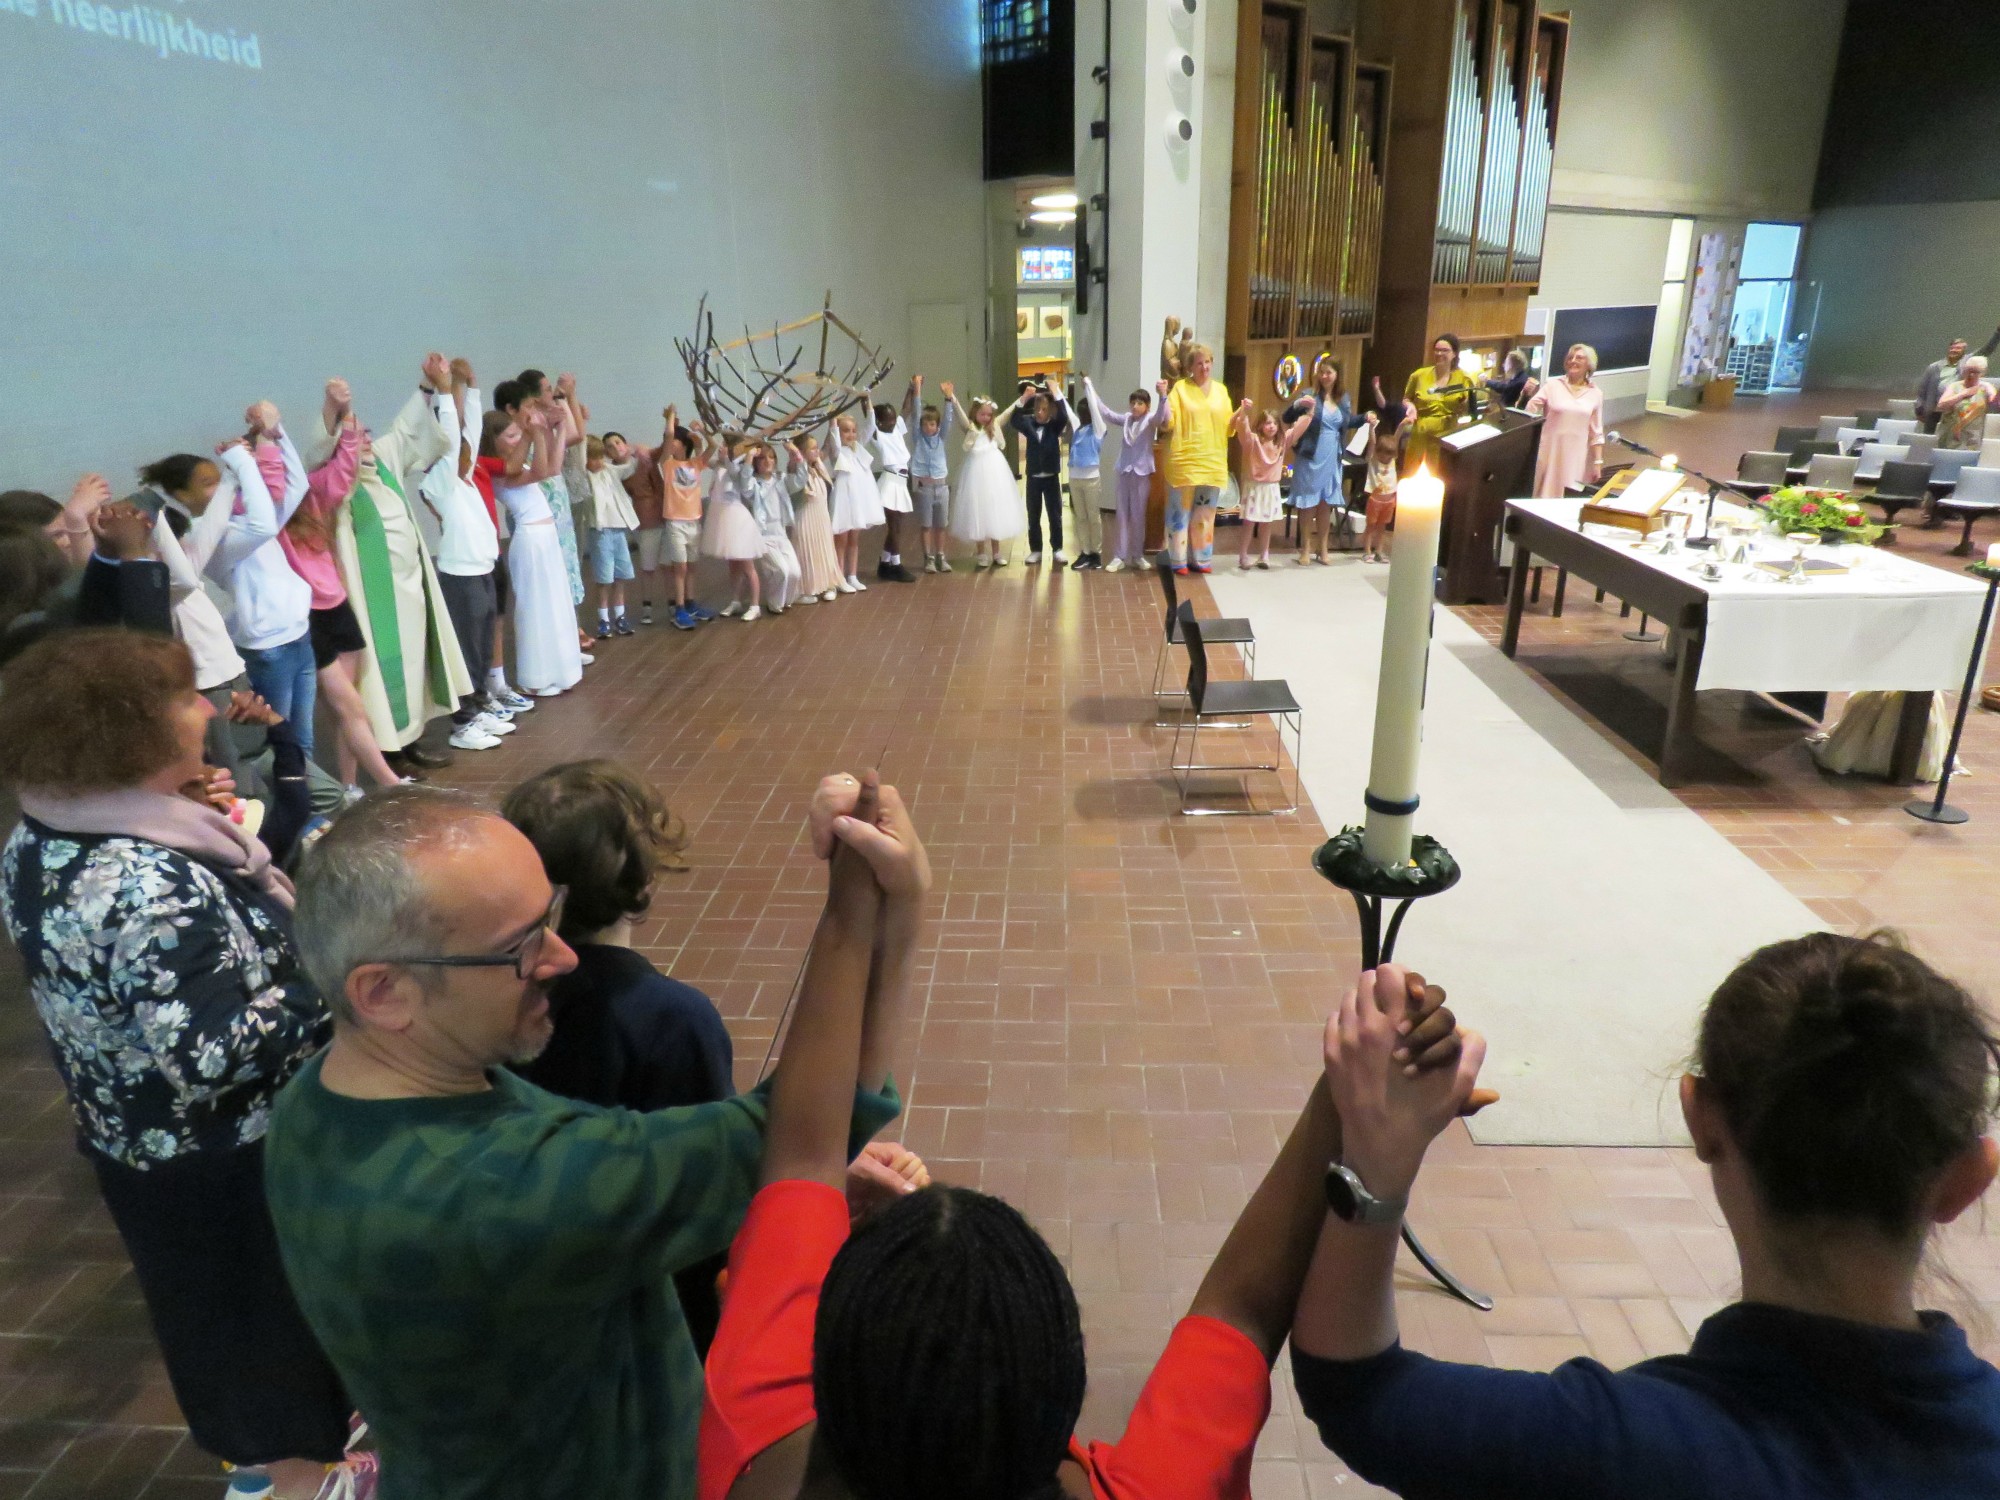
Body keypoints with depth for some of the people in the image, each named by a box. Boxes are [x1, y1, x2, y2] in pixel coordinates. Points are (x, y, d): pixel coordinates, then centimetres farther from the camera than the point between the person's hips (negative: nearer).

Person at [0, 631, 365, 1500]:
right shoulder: (152, 887, -35)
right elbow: (206, 1059, -36)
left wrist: (185, 817, 0)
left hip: (132, 1138, 9)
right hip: (229, 1161, -9)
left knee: (211, 1301, 29)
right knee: (278, 1305, 16)